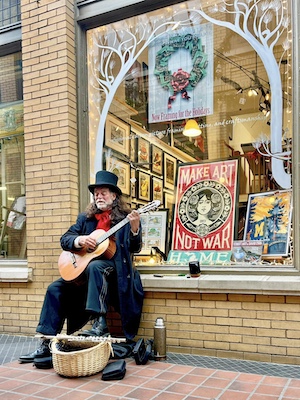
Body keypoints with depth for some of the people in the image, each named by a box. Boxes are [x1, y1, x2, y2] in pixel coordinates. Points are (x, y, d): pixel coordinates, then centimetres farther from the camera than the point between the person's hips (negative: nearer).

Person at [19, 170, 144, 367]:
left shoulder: (126, 218, -2)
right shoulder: (86, 218, 12)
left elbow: (135, 249, -9)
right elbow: (64, 239, 9)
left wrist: (135, 229, -29)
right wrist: (78, 240, -14)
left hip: (114, 268, -5)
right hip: (83, 268, 6)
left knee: (95, 266, -36)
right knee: (56, 289, -9)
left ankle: (100, 324, -37)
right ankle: (47, 343, -3)